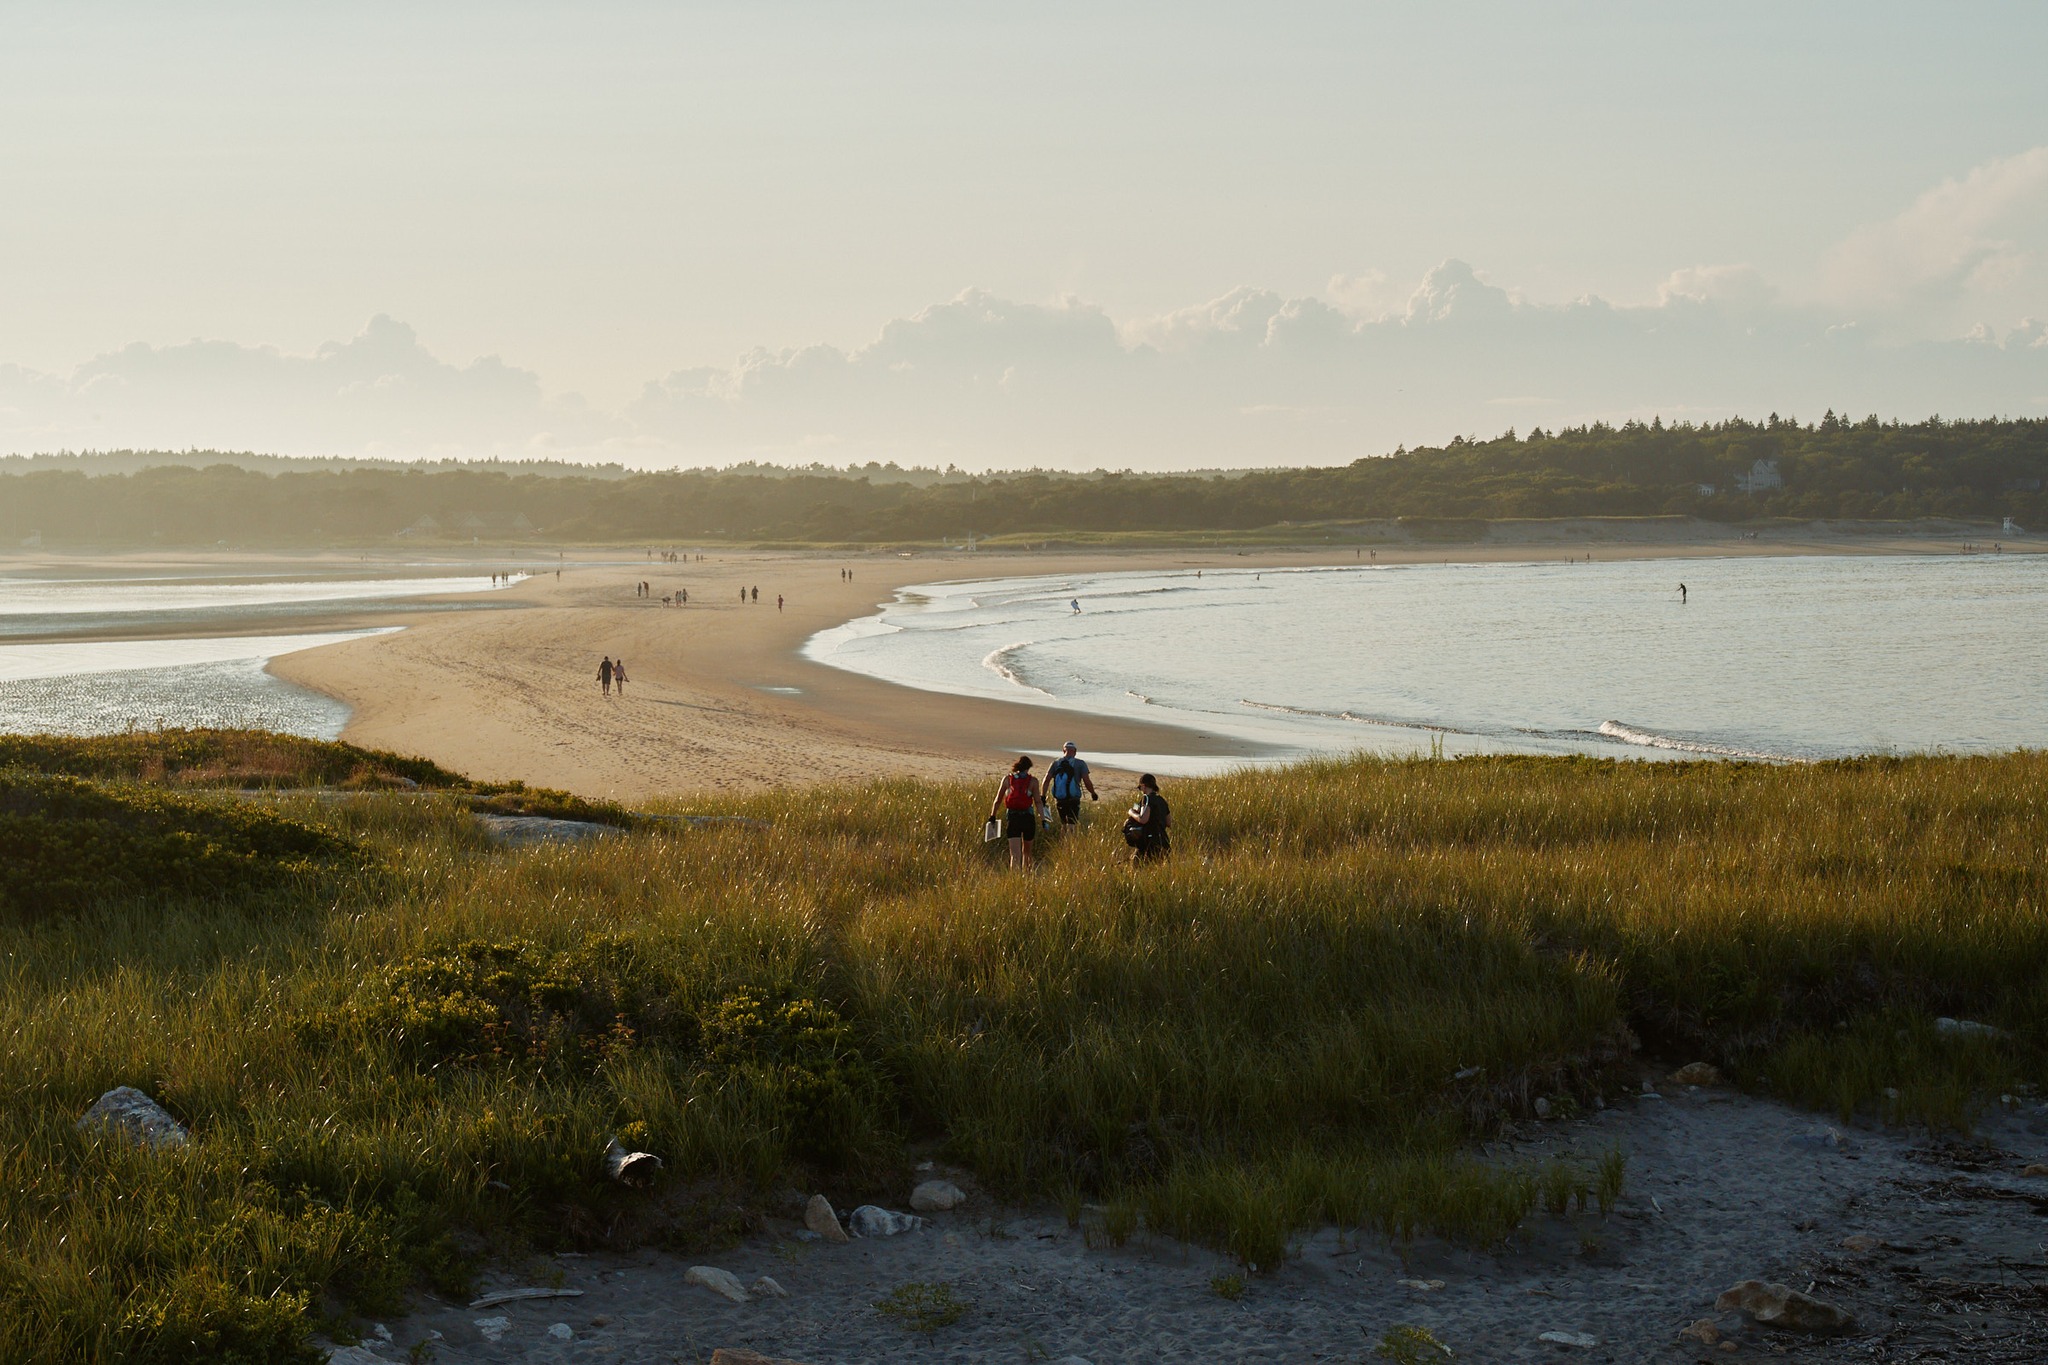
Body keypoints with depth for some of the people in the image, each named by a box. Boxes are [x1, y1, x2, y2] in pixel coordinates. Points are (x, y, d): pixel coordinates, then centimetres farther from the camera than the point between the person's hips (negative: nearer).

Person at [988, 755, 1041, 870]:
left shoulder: (1007, 779, 5)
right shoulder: (1033, 781, 2)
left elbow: (998, 800, 6)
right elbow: (1037, 802, -3)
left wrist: (992, 816, 15)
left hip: (1012, 817, 0)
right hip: (1028, 818, 0)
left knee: (1015, 854, -5)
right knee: (1026, 851, 21)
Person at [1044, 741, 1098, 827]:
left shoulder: (1056, 763, 5)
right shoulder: (1080, 763, -4)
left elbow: (1046, 780, 0)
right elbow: (1087, 781, -9)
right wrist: (1093, 794, 6)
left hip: (1059, 800, 3)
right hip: (1073, 800, -3)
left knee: (1063, 824, 19)